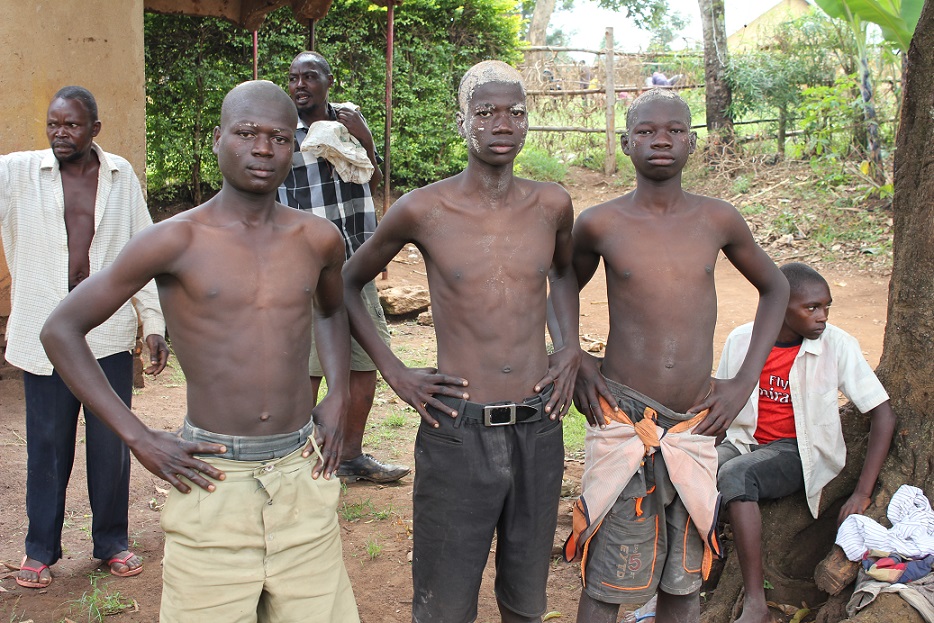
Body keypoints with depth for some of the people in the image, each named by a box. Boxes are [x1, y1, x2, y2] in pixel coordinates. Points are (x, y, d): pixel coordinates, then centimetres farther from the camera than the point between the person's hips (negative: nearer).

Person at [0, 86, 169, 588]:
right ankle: (41, 548, 25)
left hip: (109, 332, 1)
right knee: (47, 443, 9)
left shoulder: (121, 175, 3)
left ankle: (112, 541, 25)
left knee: (111, 442, 8)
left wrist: (154, 323, 2)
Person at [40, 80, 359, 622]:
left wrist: (339, 395, 10)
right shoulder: (177, 241, -8)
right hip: (213, 478, -3)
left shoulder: (318, 239, 3)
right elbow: (62, 329, -2)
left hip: (303, 476, 4)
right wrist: (138, 437, -8)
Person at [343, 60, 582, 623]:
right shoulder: (423, 211, -6)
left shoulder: (552, 205, 2)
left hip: (539, 428, 3)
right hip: (456, 432, -3)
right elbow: (349, 283, 8)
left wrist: (572, 348, 10)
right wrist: (393, 371, -1)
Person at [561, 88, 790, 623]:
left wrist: (745, 381, 6)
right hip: (622, 422, -2)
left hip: (695, 427, 2)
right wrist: (577, 362, 0)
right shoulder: (599, 224, -4)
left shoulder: (719, 219, 1)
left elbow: (775, 287, 15)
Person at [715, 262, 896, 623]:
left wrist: (862, 494, -16)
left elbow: (883, 416, -9)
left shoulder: (837, 345, -11)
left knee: (735, 475, -33)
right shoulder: (741, 340, -3)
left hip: (799, 451, -3)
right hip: (744, 443, 3)